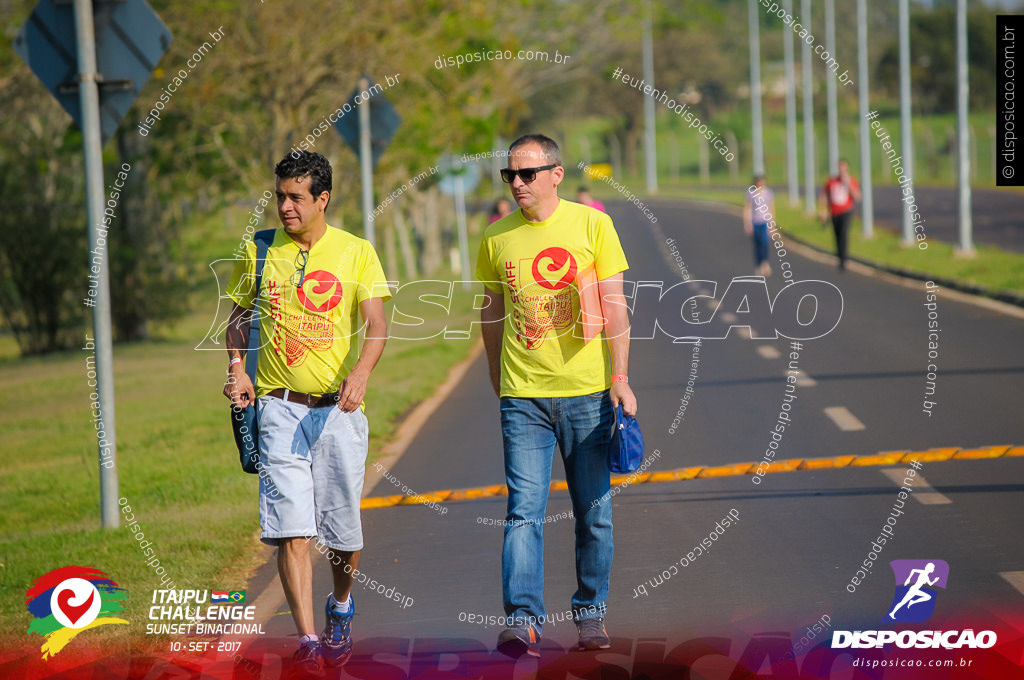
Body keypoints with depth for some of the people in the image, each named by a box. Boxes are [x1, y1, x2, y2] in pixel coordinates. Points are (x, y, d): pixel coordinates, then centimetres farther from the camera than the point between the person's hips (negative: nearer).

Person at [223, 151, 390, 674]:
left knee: (343, 531, 7)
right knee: (291, 527, -13)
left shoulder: (356, 252, 2)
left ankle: (341, 607, 38)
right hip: (279, 408, 0)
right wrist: (237, 367, -1)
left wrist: (360, 371, -27)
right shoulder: (259, 252, 7)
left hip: (339, 408, 0)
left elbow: (376, 324, -8)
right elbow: (239, 316, 17)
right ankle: (307, 640, -14)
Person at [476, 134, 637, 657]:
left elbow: (613, 305, 0)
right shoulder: (496, 238, 6)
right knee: (524, 511, -9)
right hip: (523, 398, 1)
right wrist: (499, 387, 15)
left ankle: (590, 614, 19)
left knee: (593, 513, 6)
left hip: (587, 392, -1)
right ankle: (523, 620, -14)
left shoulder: (591, 225, 1)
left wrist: (619, 377, -7)